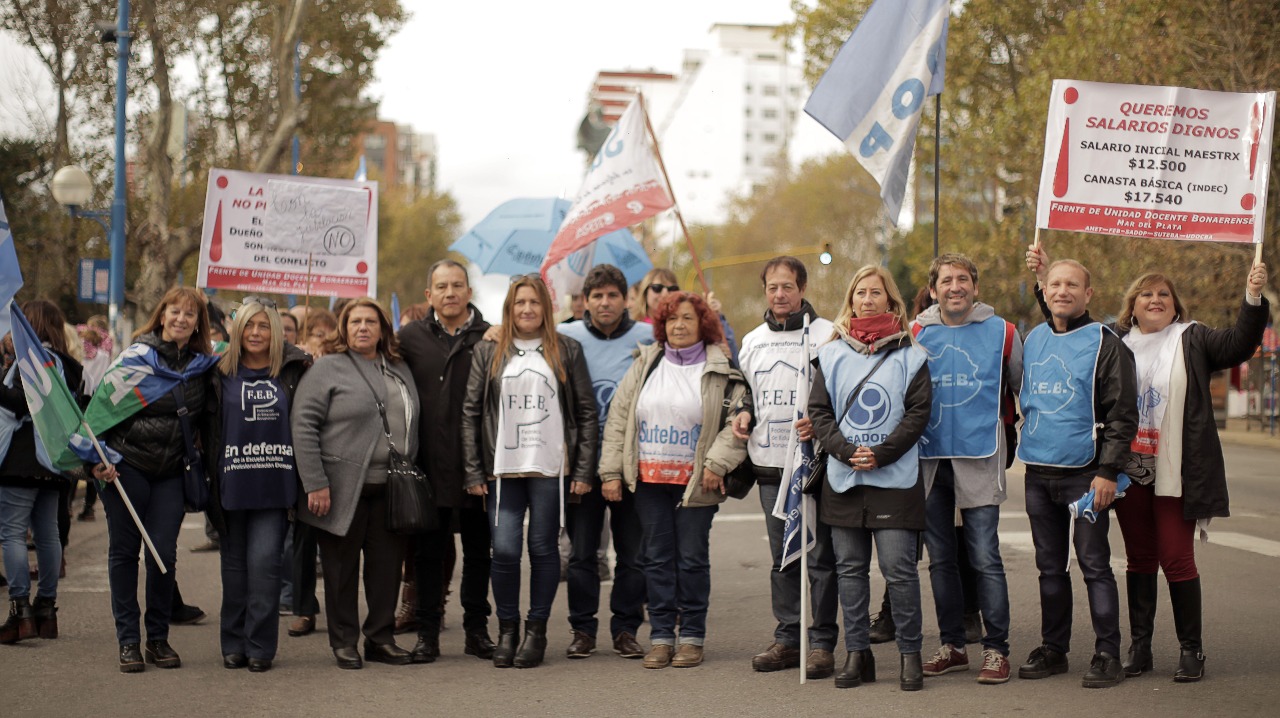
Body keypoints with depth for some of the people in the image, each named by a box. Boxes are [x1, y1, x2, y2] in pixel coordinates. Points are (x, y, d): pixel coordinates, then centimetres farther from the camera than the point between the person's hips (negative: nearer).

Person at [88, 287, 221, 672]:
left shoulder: (205, 363, 5)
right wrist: (96, 457, -10)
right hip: (127, 465, -3)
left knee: (163, 554, 0)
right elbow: (101, 405, -4)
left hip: (171, 473, 3)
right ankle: (128, 641, 10)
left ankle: (158, 639, 13)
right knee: (124, 552, 3)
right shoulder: (137, 358, -6)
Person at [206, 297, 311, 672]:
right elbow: (208, 428, 9)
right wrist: (210, 476, 1)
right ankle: (234, 644, 16)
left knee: (264, 561, -8)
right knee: (235, 564, 8)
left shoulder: (292, 371, 5)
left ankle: (260, 645, -1)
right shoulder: (222, 374, 6)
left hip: (274, 484, -1)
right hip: (232, 483, 1)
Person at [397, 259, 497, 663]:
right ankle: (427, 633, 13)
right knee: (429, 551, 6)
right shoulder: (411, 339, 5)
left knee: (478, 550, 9)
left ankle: (477, 630, 19)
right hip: (430, 464, 0)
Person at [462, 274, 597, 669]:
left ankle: (536, 631, 15)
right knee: (504, 551, -5)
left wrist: (583, 471, -2)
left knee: (543, 549, 3)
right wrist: (474, 473, -1)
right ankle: (507, 630, 11)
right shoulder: (487, 353, 8)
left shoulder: (567, 351, 7)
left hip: (550, 468, 0)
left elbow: (587, 412, 6)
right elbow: (471, 413, 6)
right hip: (503, 469, 1)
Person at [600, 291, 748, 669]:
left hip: (695, 481, -3)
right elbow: (618, 418, 8)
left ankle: (692, 637, 12)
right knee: (656, 558, 6)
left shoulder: (722, 371, 0)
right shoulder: (645, 365, 9)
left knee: (692, 559, 3)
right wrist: (611, 471, 2)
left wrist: (717, 463, -15)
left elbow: (738, 422, -4)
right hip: (649, 480, 3)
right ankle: (661, 636, 12)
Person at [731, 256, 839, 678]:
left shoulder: (826, 335, -3)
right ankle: (788, 637, 18)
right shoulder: (752, 342, 15)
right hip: (769, 466, 6)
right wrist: (744, 415, 6)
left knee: (819, 556, -3)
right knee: (782, 557, 11)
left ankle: (822, 642, 2)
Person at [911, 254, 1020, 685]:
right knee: (940, 559, 9)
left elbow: (1023, 388, 11)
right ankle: (952, 645, 19)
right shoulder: (916, 334, 7)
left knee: (985, 558, -7)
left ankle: (996, 649, 1)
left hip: (979, 459, -3)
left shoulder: (1001, 332, 1)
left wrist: (997, 427, 12)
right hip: (930, 459, 3)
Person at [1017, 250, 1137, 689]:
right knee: (1050, 567, 12)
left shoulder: (1104, 343, -6)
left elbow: (1123, 413, -9)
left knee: (1094, 565, -3)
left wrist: (1108, 472, -15)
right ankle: (1053, 650, 20)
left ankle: (1107, 656, 2)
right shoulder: (1033, 339, 12)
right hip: (1038, 473, 6)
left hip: (1084, 474, -5)